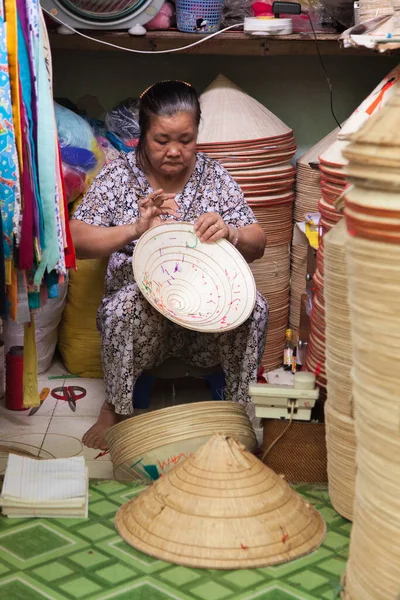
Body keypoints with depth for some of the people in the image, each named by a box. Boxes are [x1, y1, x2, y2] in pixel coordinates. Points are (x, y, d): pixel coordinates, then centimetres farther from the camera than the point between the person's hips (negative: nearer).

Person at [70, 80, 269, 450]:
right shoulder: (118, 175, 0)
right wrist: (135, 229, -28)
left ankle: (241, 406, -9)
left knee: (253, 307, -28)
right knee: (129, 304, -35)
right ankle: (115, 408, -14)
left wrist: (230, 233, -26)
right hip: (142, 315, -1)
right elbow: (77, 241, -10)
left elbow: (257, 246, -1)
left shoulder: (215, 177, 4)